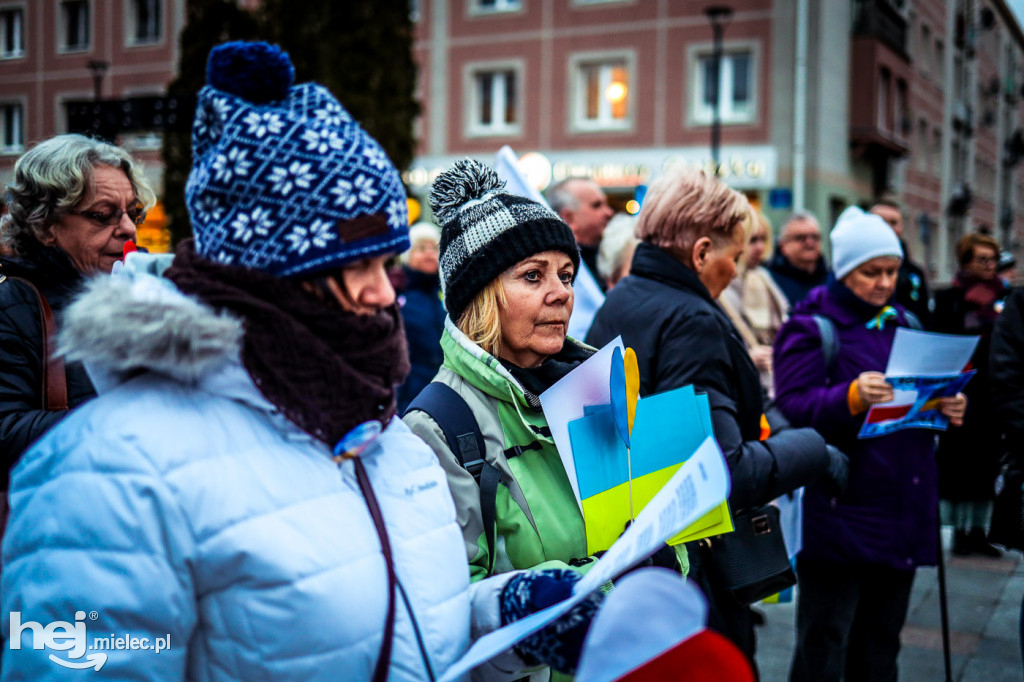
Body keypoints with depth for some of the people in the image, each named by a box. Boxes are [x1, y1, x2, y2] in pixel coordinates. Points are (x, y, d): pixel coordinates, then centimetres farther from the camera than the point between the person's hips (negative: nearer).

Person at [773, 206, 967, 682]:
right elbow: (793, 406, -16)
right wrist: (852, 397, -31)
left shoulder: (903, 324, 16)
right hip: (837, 513, -7)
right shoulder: (811, 327, -5)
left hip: (901, 512, 7)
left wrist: (948, 408, 1)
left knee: (880, 644, 15)